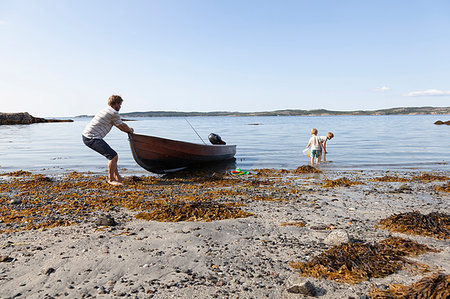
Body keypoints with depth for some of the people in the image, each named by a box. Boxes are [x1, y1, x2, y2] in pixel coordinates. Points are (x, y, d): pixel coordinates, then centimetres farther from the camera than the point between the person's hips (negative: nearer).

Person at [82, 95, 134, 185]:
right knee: (113, 156, -14)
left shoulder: (107, 110, 19)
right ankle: (111, 179, 1)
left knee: (112, 155, 19)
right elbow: (122, 126, 3)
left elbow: (120, 126, 31)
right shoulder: (114, 113, -12)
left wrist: (129, 130, 35)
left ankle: (117, 177, 25)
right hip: (92, 138, -11)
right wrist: (130, 130, 22)